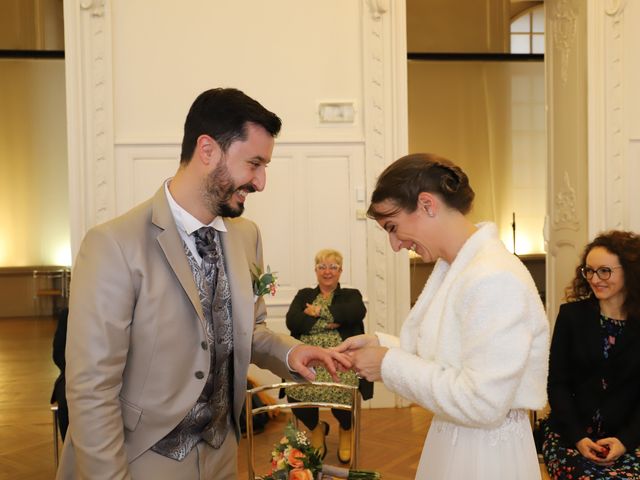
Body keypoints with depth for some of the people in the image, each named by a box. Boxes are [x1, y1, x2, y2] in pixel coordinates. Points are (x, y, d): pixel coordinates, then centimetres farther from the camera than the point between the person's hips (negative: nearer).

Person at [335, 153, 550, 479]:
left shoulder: (495, 279, -24)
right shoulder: (451, 268, 5)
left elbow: (482, 404, -27)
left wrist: (390, 364, -20)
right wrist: (380, 344, -2)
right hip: (449, 440, 8)